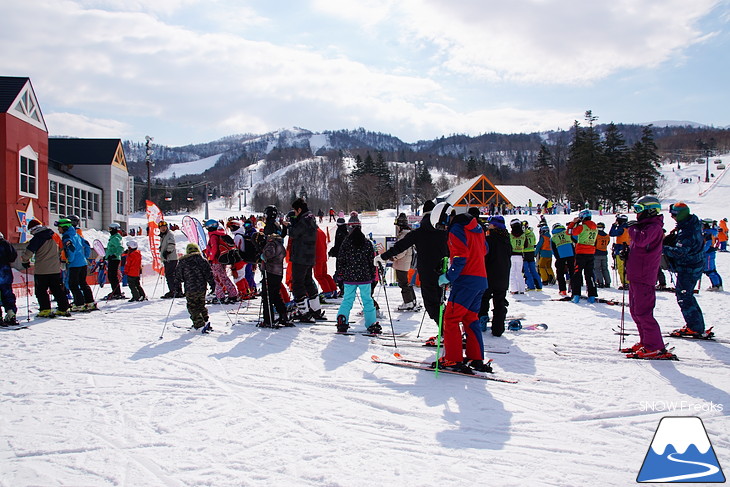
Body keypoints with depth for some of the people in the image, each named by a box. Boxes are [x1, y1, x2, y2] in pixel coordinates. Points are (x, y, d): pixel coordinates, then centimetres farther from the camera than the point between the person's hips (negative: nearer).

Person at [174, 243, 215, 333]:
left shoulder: (182, 262, 2)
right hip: (202, 288, 3)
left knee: (193, 308, 3)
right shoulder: (202, 260, 3)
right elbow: (208, 272, 1)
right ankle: (205, 321, 20)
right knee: (201, 305, 21)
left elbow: (178, 276, 4)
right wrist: (212, 284, 6)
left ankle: (200, 325, -7)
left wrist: (177, 286, 13)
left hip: (190, 289, -3)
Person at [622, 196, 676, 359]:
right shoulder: (644, 226, 20)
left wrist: (632, 229, -10)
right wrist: (625, 252, 7)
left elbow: (640, 240, -29)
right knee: (635, 311, 15)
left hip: (644, 278, -10)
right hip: (635, 276, 10)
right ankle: (645, 342, 24)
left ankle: (656, 348, -8)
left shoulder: (654, 227, -11)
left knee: (643, 312, -11)